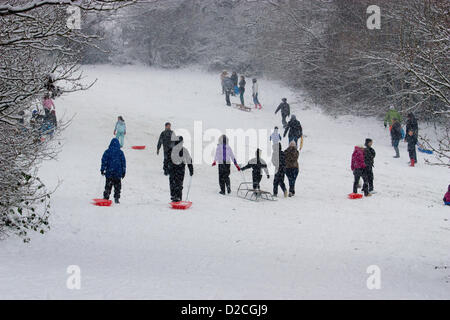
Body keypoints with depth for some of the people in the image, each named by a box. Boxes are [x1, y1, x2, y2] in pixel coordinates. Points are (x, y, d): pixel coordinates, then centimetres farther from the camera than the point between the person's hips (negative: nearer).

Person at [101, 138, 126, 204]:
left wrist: (102, 170, 6)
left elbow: (104, 161, -2)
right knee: (117, 186, 8)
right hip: (118, 173, 0)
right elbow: (123, 162, 3)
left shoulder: (107, 152, -2)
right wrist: (123, 172, 10)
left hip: (109, 172, 0)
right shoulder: (120, 152, -1)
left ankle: (106, 198, 5)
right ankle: (116, 199, 4)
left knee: (108, 186, 9)